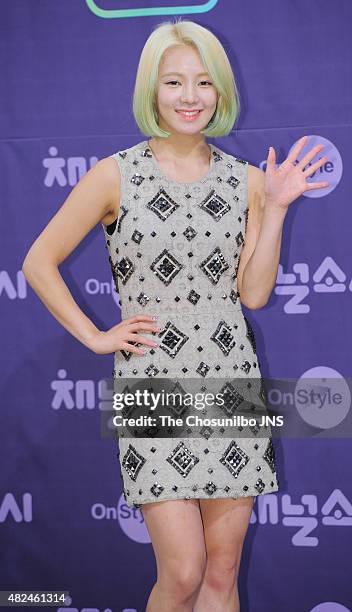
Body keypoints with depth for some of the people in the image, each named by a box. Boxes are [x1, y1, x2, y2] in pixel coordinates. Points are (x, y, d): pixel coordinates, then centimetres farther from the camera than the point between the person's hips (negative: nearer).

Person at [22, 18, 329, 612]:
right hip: (153, 383, -3)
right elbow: (38, 262, 2)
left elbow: (253, 293, 2)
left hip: (232, 381, 3)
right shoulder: (116, 174, -2)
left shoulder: (246, 180, 7)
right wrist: (94, 337, -1)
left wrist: (276, 207, -3)